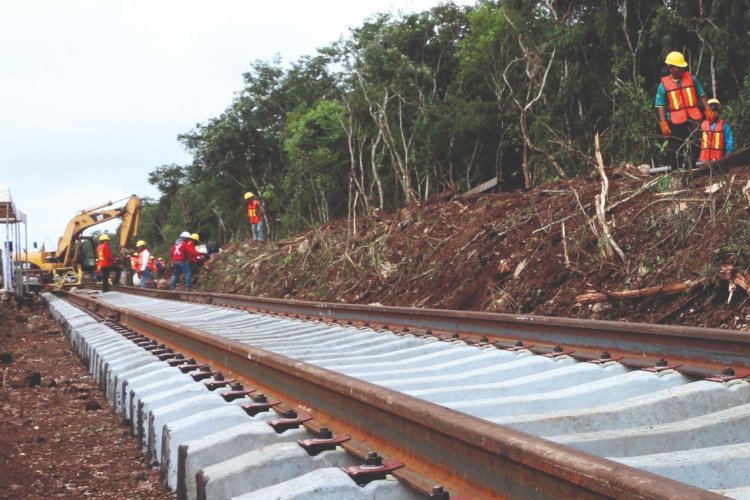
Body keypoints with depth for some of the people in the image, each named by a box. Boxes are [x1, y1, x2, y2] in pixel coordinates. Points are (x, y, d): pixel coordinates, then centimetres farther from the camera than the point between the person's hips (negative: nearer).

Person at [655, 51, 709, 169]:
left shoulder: (691, 79, 8)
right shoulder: (664, 85, 1)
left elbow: (701, 96, 11)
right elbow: (661, 106, -1)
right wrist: (663, 124, -10)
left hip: (693, 119, 1)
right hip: (675, 122, -1)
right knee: (676, 150, 5)